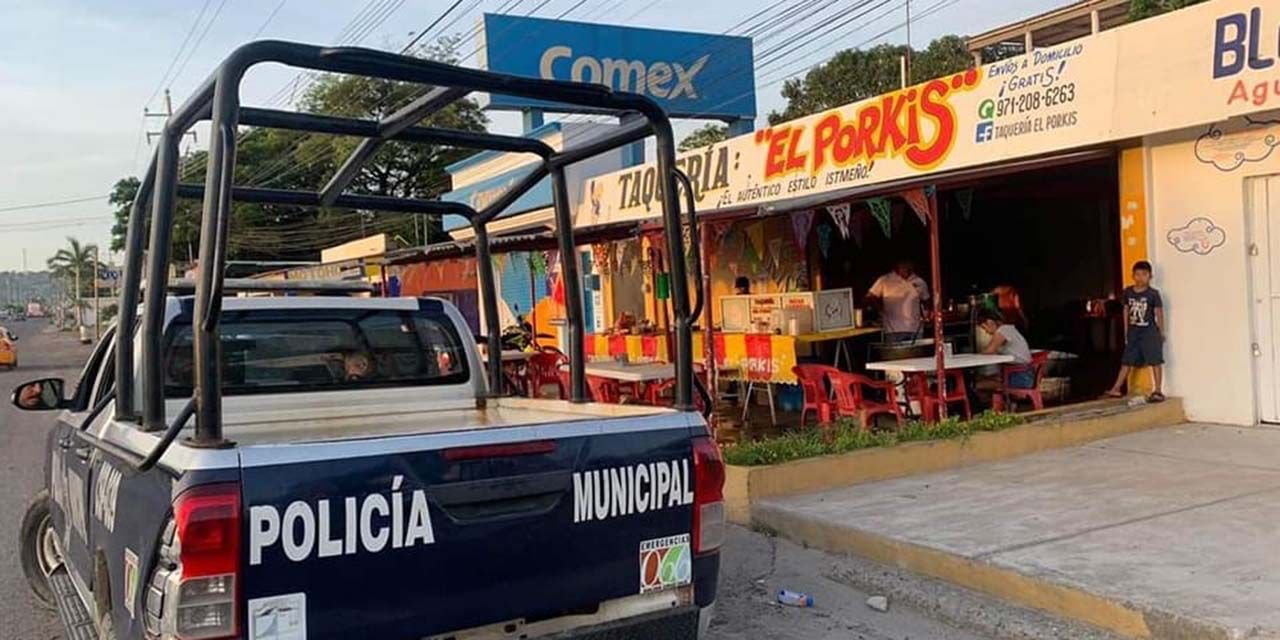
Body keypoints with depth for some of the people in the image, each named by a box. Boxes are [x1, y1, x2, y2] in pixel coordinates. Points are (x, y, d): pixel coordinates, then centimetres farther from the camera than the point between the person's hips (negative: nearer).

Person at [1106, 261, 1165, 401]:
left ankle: (1158, 391, -1)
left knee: (1155, 361, -4)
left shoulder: (1153, 293, -8)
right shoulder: (1128, 292, 3)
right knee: (1127, 361, 10)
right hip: (1133, 331, 4)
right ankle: (1116, 389, 13)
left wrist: (1161, 333, -3)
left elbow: (1159, 313, -4)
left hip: (1150, 331, -4)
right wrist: (1126, 331, 12)